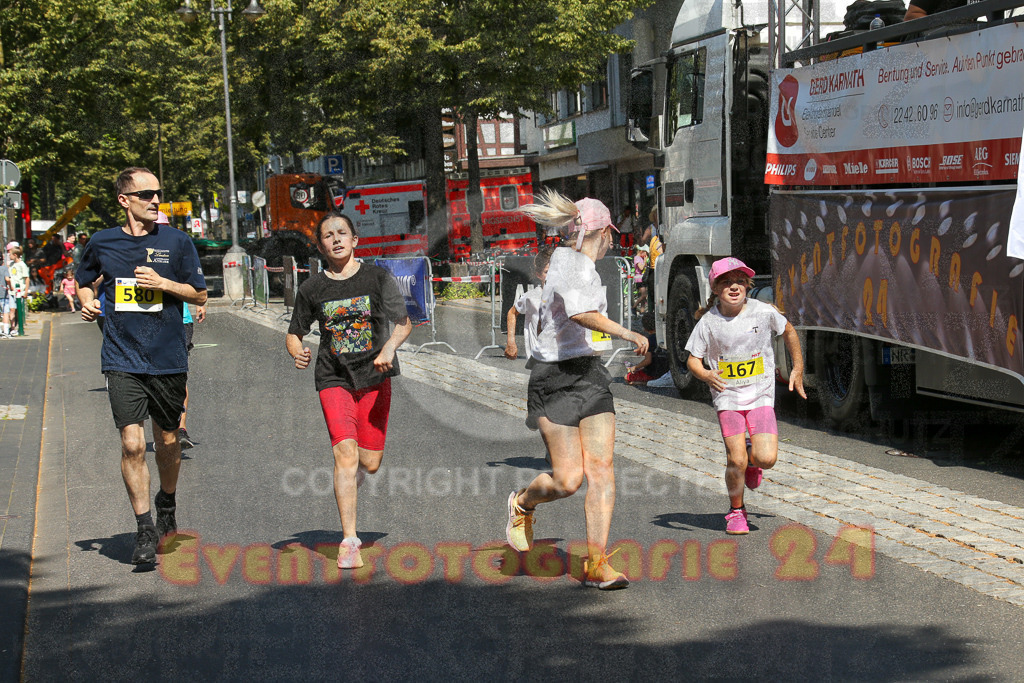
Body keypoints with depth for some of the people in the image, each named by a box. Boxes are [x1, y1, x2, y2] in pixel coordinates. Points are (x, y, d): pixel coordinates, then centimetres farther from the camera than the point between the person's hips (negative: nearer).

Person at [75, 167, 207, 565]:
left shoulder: (176, 241, 1)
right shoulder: (102, 243, 4)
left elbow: (200, 295, 4)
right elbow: (82, 280, 22)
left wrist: (162, 283, -12)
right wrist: (87, 302, 1)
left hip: (168, 359, 1)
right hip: (122, 361, 0)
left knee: (167, 440, 12)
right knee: (132, 443, -11)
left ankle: (167, 503, 40)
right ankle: (145, 530, -2)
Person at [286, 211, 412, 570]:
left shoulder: (377, 278, 0)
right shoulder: (311, 289, 2)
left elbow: (403, 322, 1)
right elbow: (294, 334, 10)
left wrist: (389, 349, -19)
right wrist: (297, 352, -13)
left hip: (374, 377, 1)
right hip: (333, 379, -1)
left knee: (370, 463, 3)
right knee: (345, 452, -18)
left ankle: (348, 484, 43)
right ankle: (349, 541, -15)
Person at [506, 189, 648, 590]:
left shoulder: (574, 264, 16)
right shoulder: (572, 266, -13)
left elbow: (543, 322, 28)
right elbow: (582, 314, -32)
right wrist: (629, 334, -28)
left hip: (589, 376, 9)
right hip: (556, 377, -9)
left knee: (601, 468, -5)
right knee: (568, 478, -7)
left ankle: (596, 564, -5)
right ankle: (522, 504, 26)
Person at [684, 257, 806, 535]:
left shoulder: (763, 312, -6)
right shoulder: (708, 321, -8)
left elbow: (788, 332, 13)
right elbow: (693, 359, 0)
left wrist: (798, 369, 13)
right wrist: (705, 375, -22)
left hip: (761, 396, 1)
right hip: (727, 397, -1)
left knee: (767, 459, -13)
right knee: (736, 462, -10)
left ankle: (752, 456, 25)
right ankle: (736, 511, 17)